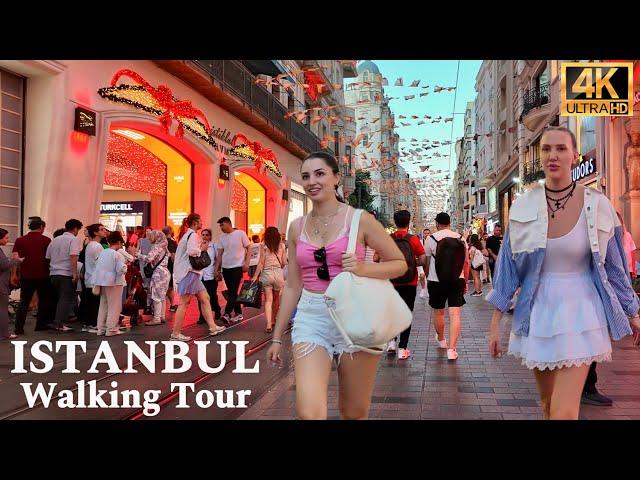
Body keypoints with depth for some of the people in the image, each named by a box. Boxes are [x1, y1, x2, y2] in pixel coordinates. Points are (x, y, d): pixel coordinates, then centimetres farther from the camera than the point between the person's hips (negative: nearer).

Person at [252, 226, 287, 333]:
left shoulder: (264, 246, -2)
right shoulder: (282, 246, 3)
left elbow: (261, 263, -4)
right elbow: (284, 263, 4)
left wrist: (255, 276, 2)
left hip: (266, 273, -1)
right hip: (278, 273, 1)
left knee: (268, 300, -1)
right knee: (276, 299, 17)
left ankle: (269, 325, -10)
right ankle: (273, 321, 29)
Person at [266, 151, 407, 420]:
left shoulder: (359, 220, -3)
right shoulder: (297, 227, 7)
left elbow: (400, 264, 2)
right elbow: (293, 286, 12)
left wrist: (364, 269, -16)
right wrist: (277, 336, 12)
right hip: (310, 318, 2)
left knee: (355, 413, 12)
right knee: (308, 413, -14)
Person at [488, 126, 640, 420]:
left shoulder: (597, 205, -7)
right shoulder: (523, 207, -4)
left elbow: (613, 265, 4)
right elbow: (508, 265, 1)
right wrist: (496, 322, 0)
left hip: (579, 311, -2)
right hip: (538, 312, 2)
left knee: (565, 412, -9)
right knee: (547, 405, 16)